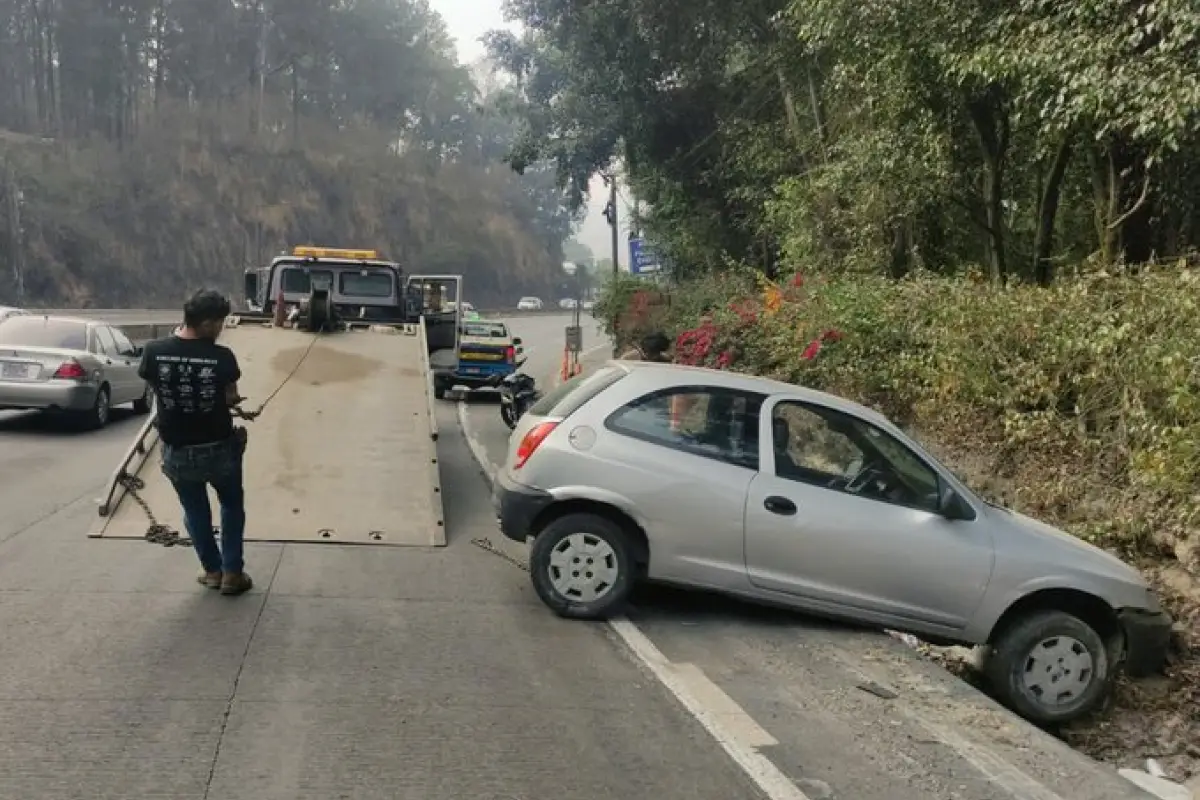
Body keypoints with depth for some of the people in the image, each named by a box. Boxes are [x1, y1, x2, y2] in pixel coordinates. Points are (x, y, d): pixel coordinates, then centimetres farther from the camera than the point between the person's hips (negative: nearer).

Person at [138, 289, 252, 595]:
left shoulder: (155, 351, -13)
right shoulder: (221, 356, -19)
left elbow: (154, 387, 3)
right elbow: (231, 398, -8)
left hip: (176, 450, 2)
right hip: (218, 448, -2)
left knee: (195, 511, 23)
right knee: (232, 506, 22)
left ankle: (213, 570, 33)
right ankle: (232, 573, 22)